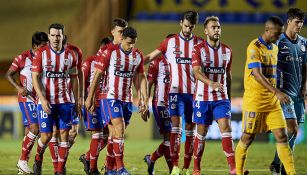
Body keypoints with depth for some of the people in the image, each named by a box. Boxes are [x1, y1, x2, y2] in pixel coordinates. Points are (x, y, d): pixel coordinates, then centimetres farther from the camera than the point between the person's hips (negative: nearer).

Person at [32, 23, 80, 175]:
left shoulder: (70, 55, 6)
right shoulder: (41, 54, -3)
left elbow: (74, 79, 12)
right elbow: (35, 77, -6)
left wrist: (76, 102, 9)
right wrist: (43, 99, -16)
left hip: (64, 101, 3)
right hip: (46, 101, -3)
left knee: (64, 134, -3)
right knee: (46, 135, -5)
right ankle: (38, 159, 25)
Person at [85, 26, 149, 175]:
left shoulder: (138, 56, 5)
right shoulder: (110, 53, -9)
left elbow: (141, 78, 12)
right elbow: (97, 75, -5)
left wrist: (145, 100, 7)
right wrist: (90, 98, -5)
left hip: (127, 100, 5)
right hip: (112, 97, -5)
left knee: (118, 133, 8)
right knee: (119, 129, -18)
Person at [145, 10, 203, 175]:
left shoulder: (200, 43, 6)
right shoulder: (170, 42, 5)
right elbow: (150, 57, 8)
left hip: (193, 92, 1)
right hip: (176, 91, -1)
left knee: (190, 129, 3)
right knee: (175, 125, -13)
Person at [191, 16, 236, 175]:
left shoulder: (227, 50, 8)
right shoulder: (198, 49, -6)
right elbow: (196, 72, -20)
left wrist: (229, 96, 19)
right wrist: (211, 83, -37)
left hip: (221, 98, 2)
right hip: (202, 98, -2)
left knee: (226, 128, -12)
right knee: (201, 132, 5)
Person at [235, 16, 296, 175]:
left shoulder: (274, 48, 12)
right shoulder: (254, 48, -14)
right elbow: (257, 74, -25)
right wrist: (277, 92, -34)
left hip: (272, 101, 7)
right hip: (254, 101, -7)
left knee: (282, 136, -3)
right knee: (247, 138, 3)